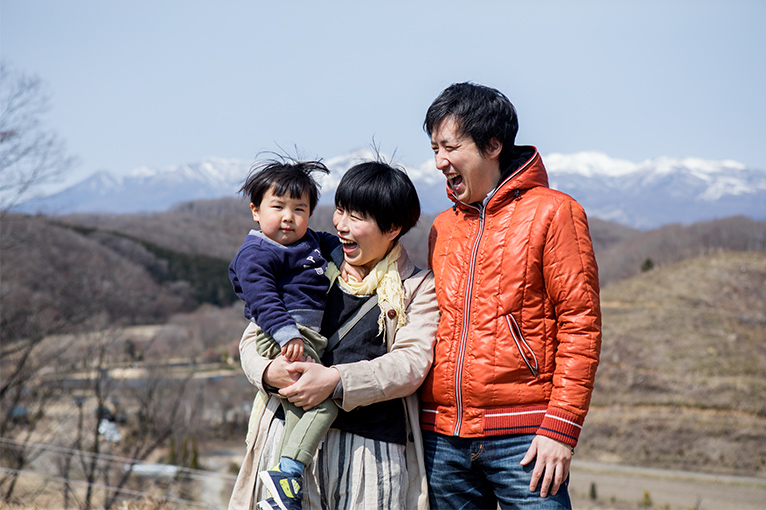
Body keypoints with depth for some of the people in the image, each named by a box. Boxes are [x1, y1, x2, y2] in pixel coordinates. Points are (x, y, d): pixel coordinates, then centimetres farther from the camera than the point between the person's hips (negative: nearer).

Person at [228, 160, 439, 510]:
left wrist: (336, 380, -18)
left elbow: (411, 363, -5)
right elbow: (253, 339, 15)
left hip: (372, 446, -1)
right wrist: (269, 371, -8)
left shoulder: (419, 288, 9)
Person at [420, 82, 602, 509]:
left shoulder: (552, 212, -2)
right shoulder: (444, 227, 16)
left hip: (522, 438, -5)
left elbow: (581, 324, -6)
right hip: (443, 438, 5)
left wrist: (562, 427, -13)